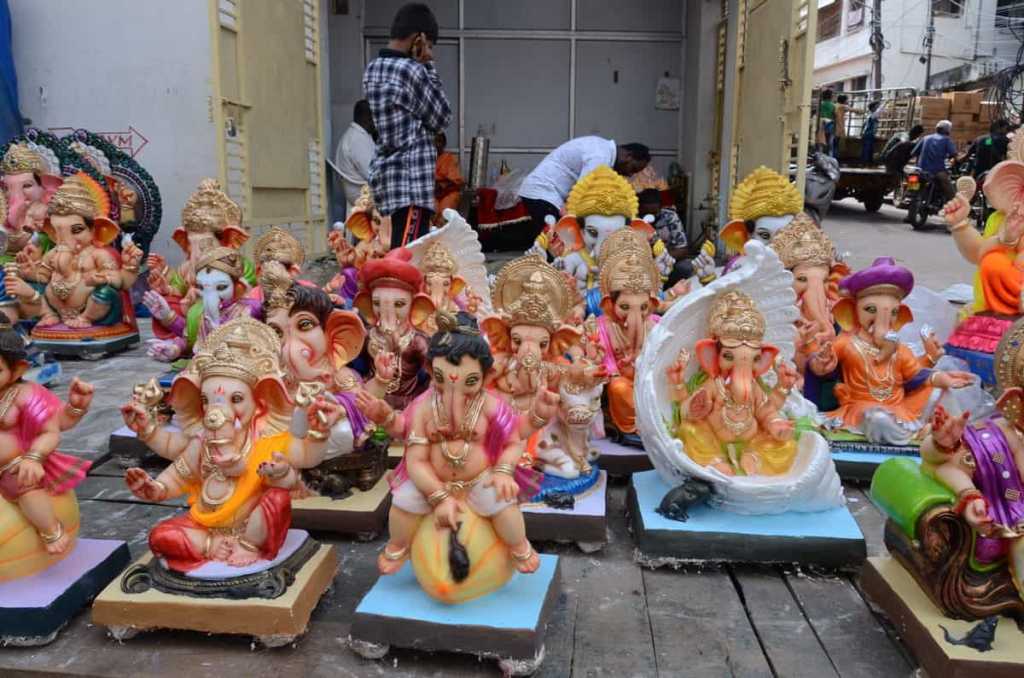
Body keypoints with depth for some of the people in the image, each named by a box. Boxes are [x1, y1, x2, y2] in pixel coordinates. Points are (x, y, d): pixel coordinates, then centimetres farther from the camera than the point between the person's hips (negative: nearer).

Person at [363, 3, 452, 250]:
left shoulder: (373, 69, 13)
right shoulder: (411, 71, -13)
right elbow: (441, 117, -2)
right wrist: (428, 66, 0)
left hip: (389, 172, 9)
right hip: (411, 177, -9)